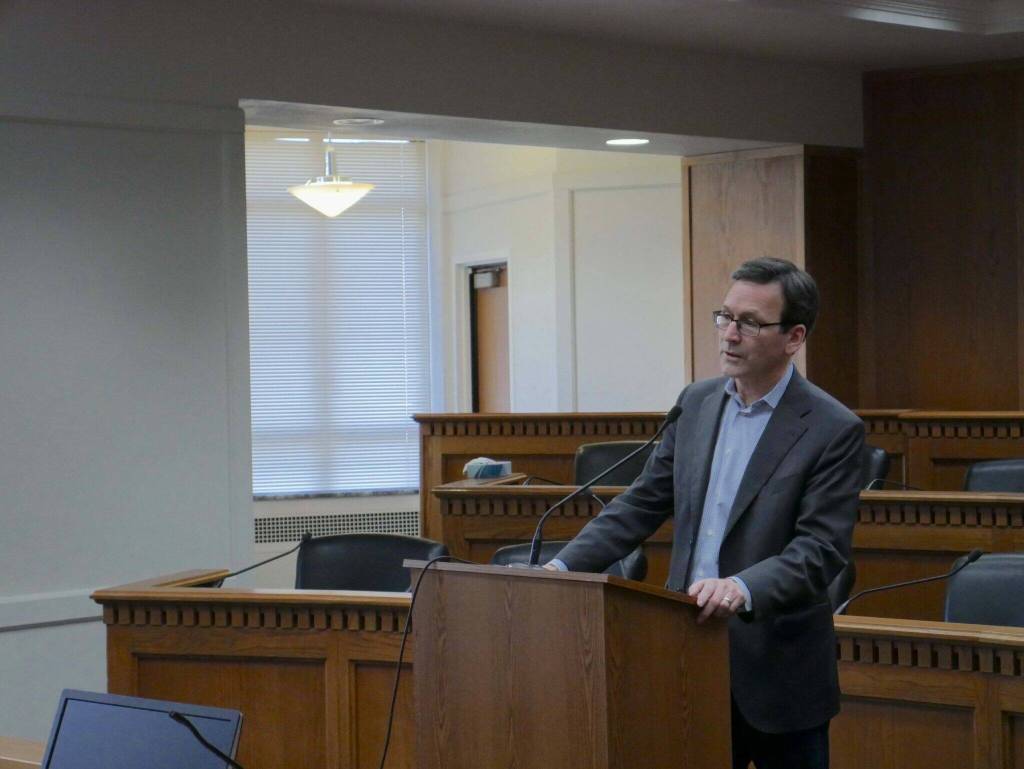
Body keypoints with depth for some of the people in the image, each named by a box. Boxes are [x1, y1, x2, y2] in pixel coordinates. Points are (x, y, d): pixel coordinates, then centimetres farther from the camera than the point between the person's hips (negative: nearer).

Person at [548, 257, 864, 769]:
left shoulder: (834, 430, -10)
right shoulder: (697, 403, 8)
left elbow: (821, 549, -17)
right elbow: (643, 503, 11)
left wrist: (743, 588, -33)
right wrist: (565, 565, -1)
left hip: (778, 671, -5)